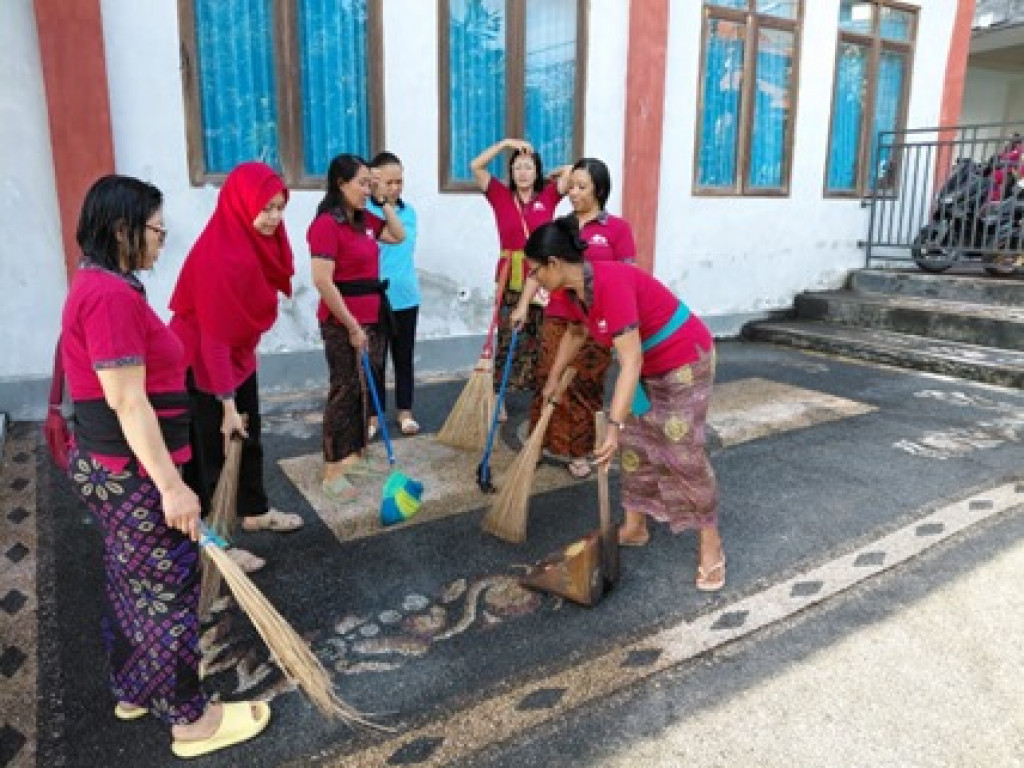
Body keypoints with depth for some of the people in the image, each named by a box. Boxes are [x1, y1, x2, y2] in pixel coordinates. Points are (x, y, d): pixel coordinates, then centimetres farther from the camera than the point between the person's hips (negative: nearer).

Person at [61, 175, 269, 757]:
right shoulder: (111, 294, -22)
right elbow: (129, 404, -26)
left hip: (111, 466, 10)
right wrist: (172, 486, -23)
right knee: (167, 590, 2)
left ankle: (134, 690, 39)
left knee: (133, 584, 21)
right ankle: (190, 719, 18)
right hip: (134, 474, -10)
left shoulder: (99, 285, 11)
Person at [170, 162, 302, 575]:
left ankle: (255, 512, 42)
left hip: (239, 357, 9)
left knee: (249, 440, 22)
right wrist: (227, 403, -23)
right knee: (213, 453, 5)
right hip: (203, 367, -9)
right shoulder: (218, 258, -29)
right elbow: (213, 337, -27)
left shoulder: (257, 242, -2)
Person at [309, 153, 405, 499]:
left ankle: (355, 456, 28)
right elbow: (322, 281, -22)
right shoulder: (326, 224, -17)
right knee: (345, 390, -2)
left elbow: (399, 235, 22)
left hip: (373, 317, 8)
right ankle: (332, 473, 8)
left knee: (366, 389, 14)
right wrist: (352, 326, -20)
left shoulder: (364, 220, 9)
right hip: (343, 322, -8)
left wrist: (385, 202, 8)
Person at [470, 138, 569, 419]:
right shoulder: (501, 196, 4)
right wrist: (505, 143, -2)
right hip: (510, 281, 0)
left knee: (541, 342, 7)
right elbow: (475, 166, -2)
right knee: (505, 340, 5)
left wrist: (545, 177, 11)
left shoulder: (548, 196, 4)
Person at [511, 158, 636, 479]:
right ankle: (548, 444, 17)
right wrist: (523, 305, 2)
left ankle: (578, 453, 18)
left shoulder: (618, 228, -2)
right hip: (556, 318, 3)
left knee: (585, 388, 6)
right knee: (549, 382, 4)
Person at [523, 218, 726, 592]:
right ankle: (634, 527, 25)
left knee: (683, 453, -7)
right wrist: (553, 380, 25)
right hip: (648, 366, 9)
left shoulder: (611, 284, -33)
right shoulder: (574, 290, -5)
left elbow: (630, 361, -38)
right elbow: (575, 334, 18)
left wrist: (613, 426, -41)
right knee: (634, 445, 11)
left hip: (685, 361, -9)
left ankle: (711, 546, 8)